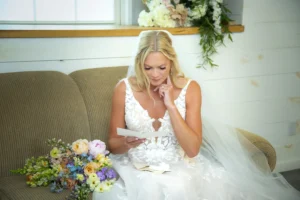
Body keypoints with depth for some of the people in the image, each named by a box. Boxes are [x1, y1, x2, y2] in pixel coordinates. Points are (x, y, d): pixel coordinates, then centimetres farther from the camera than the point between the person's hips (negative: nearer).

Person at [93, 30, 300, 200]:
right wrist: (127, 143, -22)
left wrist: (171, 105, -19)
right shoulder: (124, 89, -6)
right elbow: (113, 144, 2)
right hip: (136, 171, 0)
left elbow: (193, 150, -12)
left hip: (179, 172, 1)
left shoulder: (189, 89, -6)